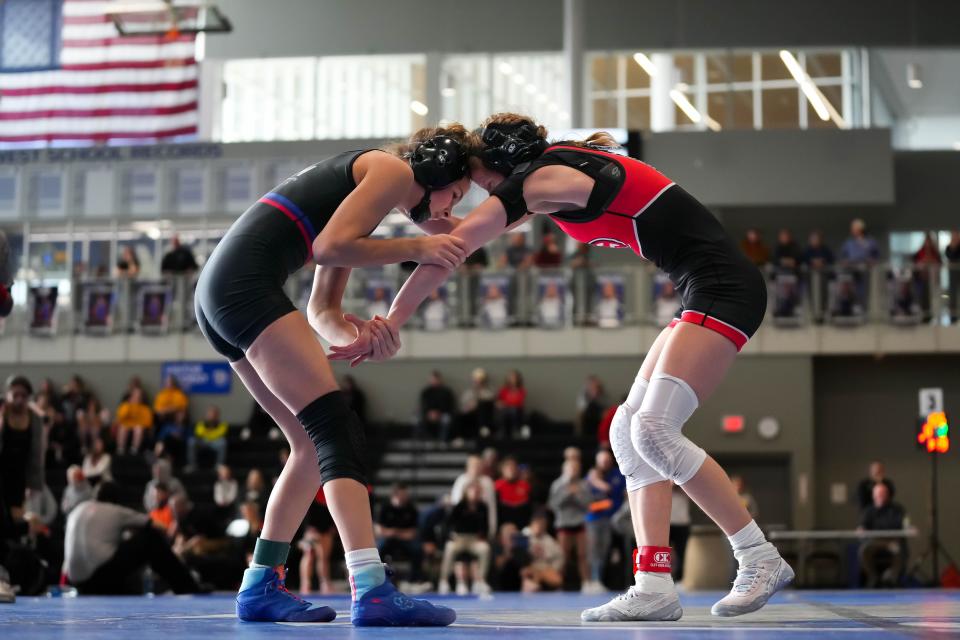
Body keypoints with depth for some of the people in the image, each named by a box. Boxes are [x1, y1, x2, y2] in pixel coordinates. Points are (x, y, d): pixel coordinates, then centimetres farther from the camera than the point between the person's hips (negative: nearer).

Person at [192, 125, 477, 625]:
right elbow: (329, 247, -13)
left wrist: (356, 334, -1)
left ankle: (259, 587, 12)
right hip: (246, 283, -10)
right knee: (338, 431, -15)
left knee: (314, 441, 12)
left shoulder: (360, 184, 29)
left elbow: (320, 310, 20)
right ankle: (371, 592, -24)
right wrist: (415, 248, -3)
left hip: (216, 291, 10)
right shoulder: (394, 170, 2)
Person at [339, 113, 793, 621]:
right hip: (706, 293, 10)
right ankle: (654, 588, -3)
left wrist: (388, 325, -9)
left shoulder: (537, 180, -12)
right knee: (629, 431, 3)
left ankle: (760, 560, -5)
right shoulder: (559, 171, 16)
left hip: (721, 286, -10)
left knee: (654, 430, -17)